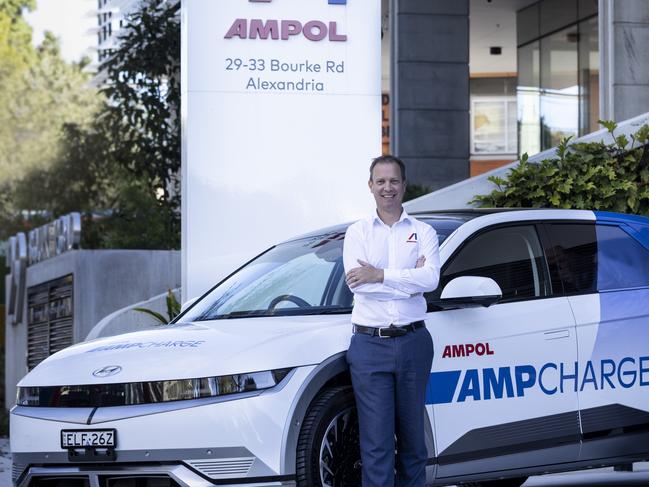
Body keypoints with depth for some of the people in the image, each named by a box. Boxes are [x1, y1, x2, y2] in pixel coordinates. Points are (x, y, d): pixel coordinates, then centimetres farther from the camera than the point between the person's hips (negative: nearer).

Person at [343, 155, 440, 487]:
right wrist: (409, 279, -11)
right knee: (376, 441, -4)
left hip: (413, 343, 1)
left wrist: (380, 275, -16)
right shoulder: (357, 232, 8)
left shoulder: (423, 232, 8)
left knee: (412, 435, 9)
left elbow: (430, 278, -11)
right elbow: (355, 281, -9)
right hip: (369, 345, -1)